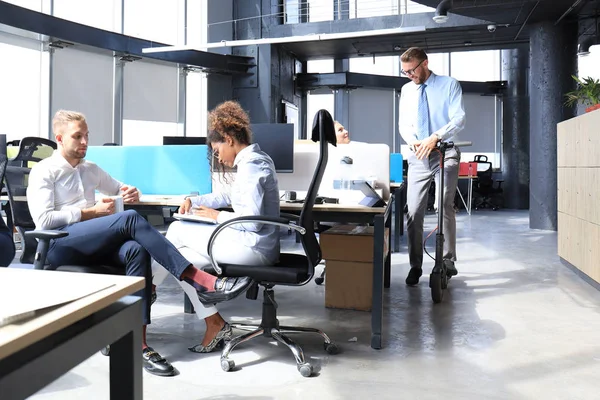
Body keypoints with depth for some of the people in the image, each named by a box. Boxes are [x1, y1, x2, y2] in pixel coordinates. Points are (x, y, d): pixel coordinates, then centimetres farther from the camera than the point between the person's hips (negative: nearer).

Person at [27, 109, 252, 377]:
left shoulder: (90, 169, 22)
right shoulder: (44, 171, 3)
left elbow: (119, 188, 34)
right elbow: (43, 219, -9)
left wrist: (132, 193, 8)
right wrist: (92, 212, -9)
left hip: (92, 243, 6)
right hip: (58, 244, -6)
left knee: (136, 250, -31)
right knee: (130, 219, -30)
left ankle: (137, 342, -35)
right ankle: (200, 281, -36)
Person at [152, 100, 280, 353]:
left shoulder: (250, 165, -16)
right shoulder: (255, 160, 16)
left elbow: (252, 221, -24)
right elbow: (230, 197, 29)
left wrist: (217, 216, -10)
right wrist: (194, 201, 18)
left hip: (252, 247, -10)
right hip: (255, 244, 10)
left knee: (177, 230, -1)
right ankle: (215, 324, 9)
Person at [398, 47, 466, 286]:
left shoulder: (449, 85, -1)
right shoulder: (406, 90, 12)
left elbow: (458, 119, -10)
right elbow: (403, 123, 12)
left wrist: (435, 137, -25)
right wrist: (412, 141, -10)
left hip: (445, 154, -3)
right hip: (418, 157, 4)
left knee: (446, 207, -7)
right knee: (413, 212, -2)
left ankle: (448, 262, 3)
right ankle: (415, 265, 5)